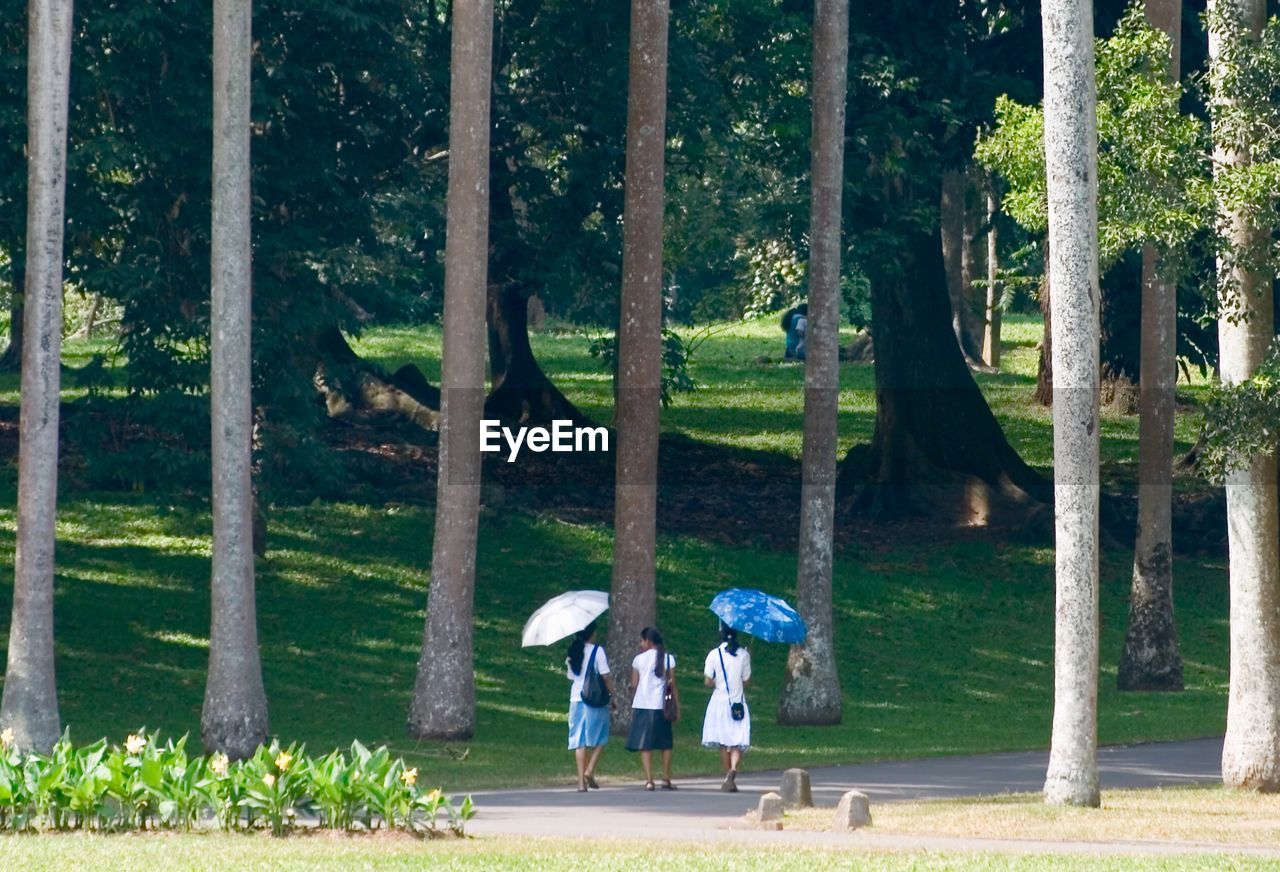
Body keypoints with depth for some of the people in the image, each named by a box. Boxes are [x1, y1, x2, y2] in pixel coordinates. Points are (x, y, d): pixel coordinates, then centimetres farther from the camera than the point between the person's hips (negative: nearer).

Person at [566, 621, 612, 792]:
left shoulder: (572, 653, 8)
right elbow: (605, 677, -10)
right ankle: (590, 770, -8)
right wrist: (612, 694, -1)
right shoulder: (597, 651, -8)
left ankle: (581, 781, -1)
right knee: (599, 739, 10)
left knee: (579, 741, 4)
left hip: (576, 699, 4)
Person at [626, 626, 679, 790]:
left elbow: (634, 683, 3)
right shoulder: (668, 659, 2)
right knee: (665, 744, 11)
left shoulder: (639, 659, 2)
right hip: (661, 706, 0)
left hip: (642, 705, 0)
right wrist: (677, 706, 5)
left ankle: (649, 780, -7)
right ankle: (666, 779, 10)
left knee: (645, 745, 1)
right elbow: (672, 684, 0)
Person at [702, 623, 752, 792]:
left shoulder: (714, 655, -5)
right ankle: (733, 769, -29)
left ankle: (728, 780, 13)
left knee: (723, 744, 10)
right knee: (737, 743, -2)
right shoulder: (743, 655, -3)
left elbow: (708, 682, -7)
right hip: (738, 702, 0)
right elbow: (746, 681, 2)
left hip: (720, 702, 0)